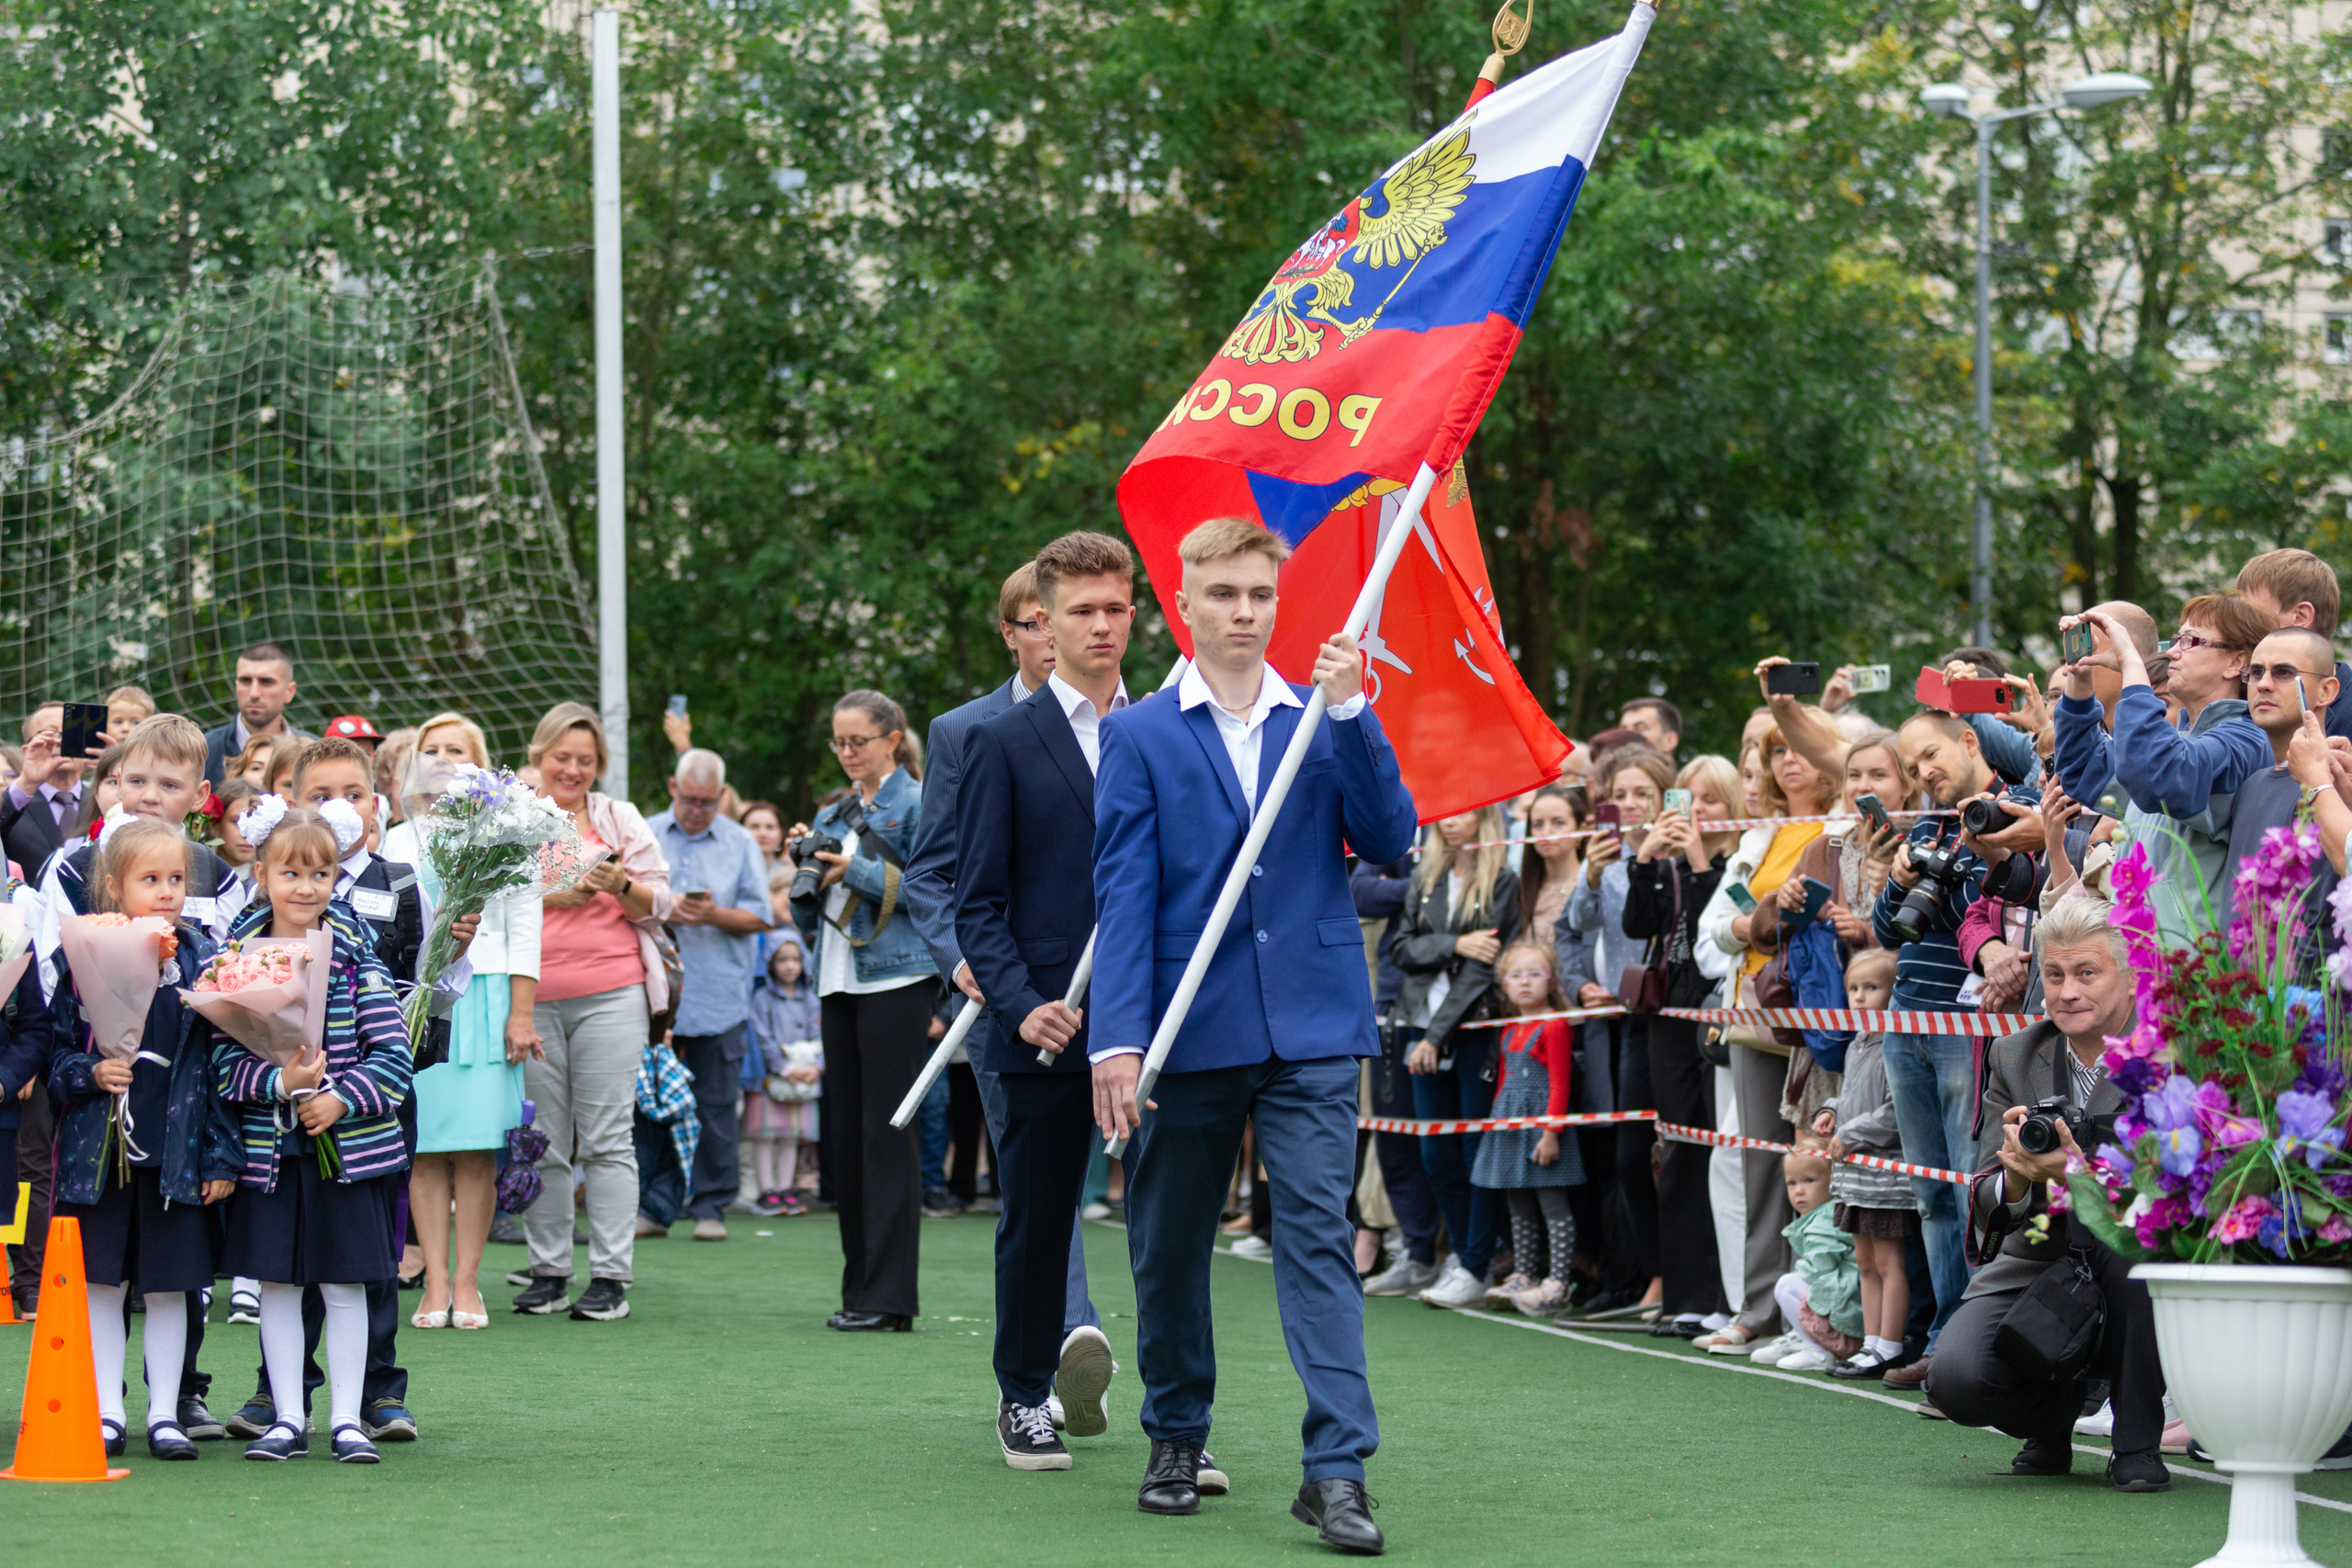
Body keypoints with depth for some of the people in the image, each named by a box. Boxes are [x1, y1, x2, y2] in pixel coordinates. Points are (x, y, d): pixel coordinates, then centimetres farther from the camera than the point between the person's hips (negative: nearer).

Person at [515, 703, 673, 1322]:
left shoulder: (620, 818, 13)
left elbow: (659, 905, 9)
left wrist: (621, 886, -11)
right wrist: (547, 895, -6)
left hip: (610, 996, -1)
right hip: (528, 998, 1)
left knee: (608, 1139, -5)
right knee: (543, 1143, 2)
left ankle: (610, 1276, -5)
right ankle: (548, 1270, 11)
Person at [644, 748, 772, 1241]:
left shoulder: (740, 844, 8)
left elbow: (758, 917, 2)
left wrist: (714, 916, -15)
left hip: (719, 995, -1)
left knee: (716, 1106, 0)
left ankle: (711, 1206, 6)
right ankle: (654, 1205, 8)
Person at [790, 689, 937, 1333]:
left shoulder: (917, 804, -3)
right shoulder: (835, 810, 18)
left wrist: (859, 871, -15)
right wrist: (805, 859, 3)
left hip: (896, 979, -8)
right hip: (841, 981, 8)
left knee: (887, 1133, -8)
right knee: (846, 1132, 7)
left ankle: (889, 1296, -7)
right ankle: (859, 1289, 12)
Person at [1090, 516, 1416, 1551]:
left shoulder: (1325, 720, 10)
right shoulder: (1140, 737, 4)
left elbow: (1390, 840, -2)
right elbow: (1122, 896, -3)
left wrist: (1352, 714, -12)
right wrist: (1116, 1039, -13)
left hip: (1311, 1029, 0)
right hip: (1189, 1032, 0)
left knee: (1319, 1233, -9)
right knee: (1170, 1246, 9)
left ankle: (1337, 1468, -13)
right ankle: (1175, 1441, 28)